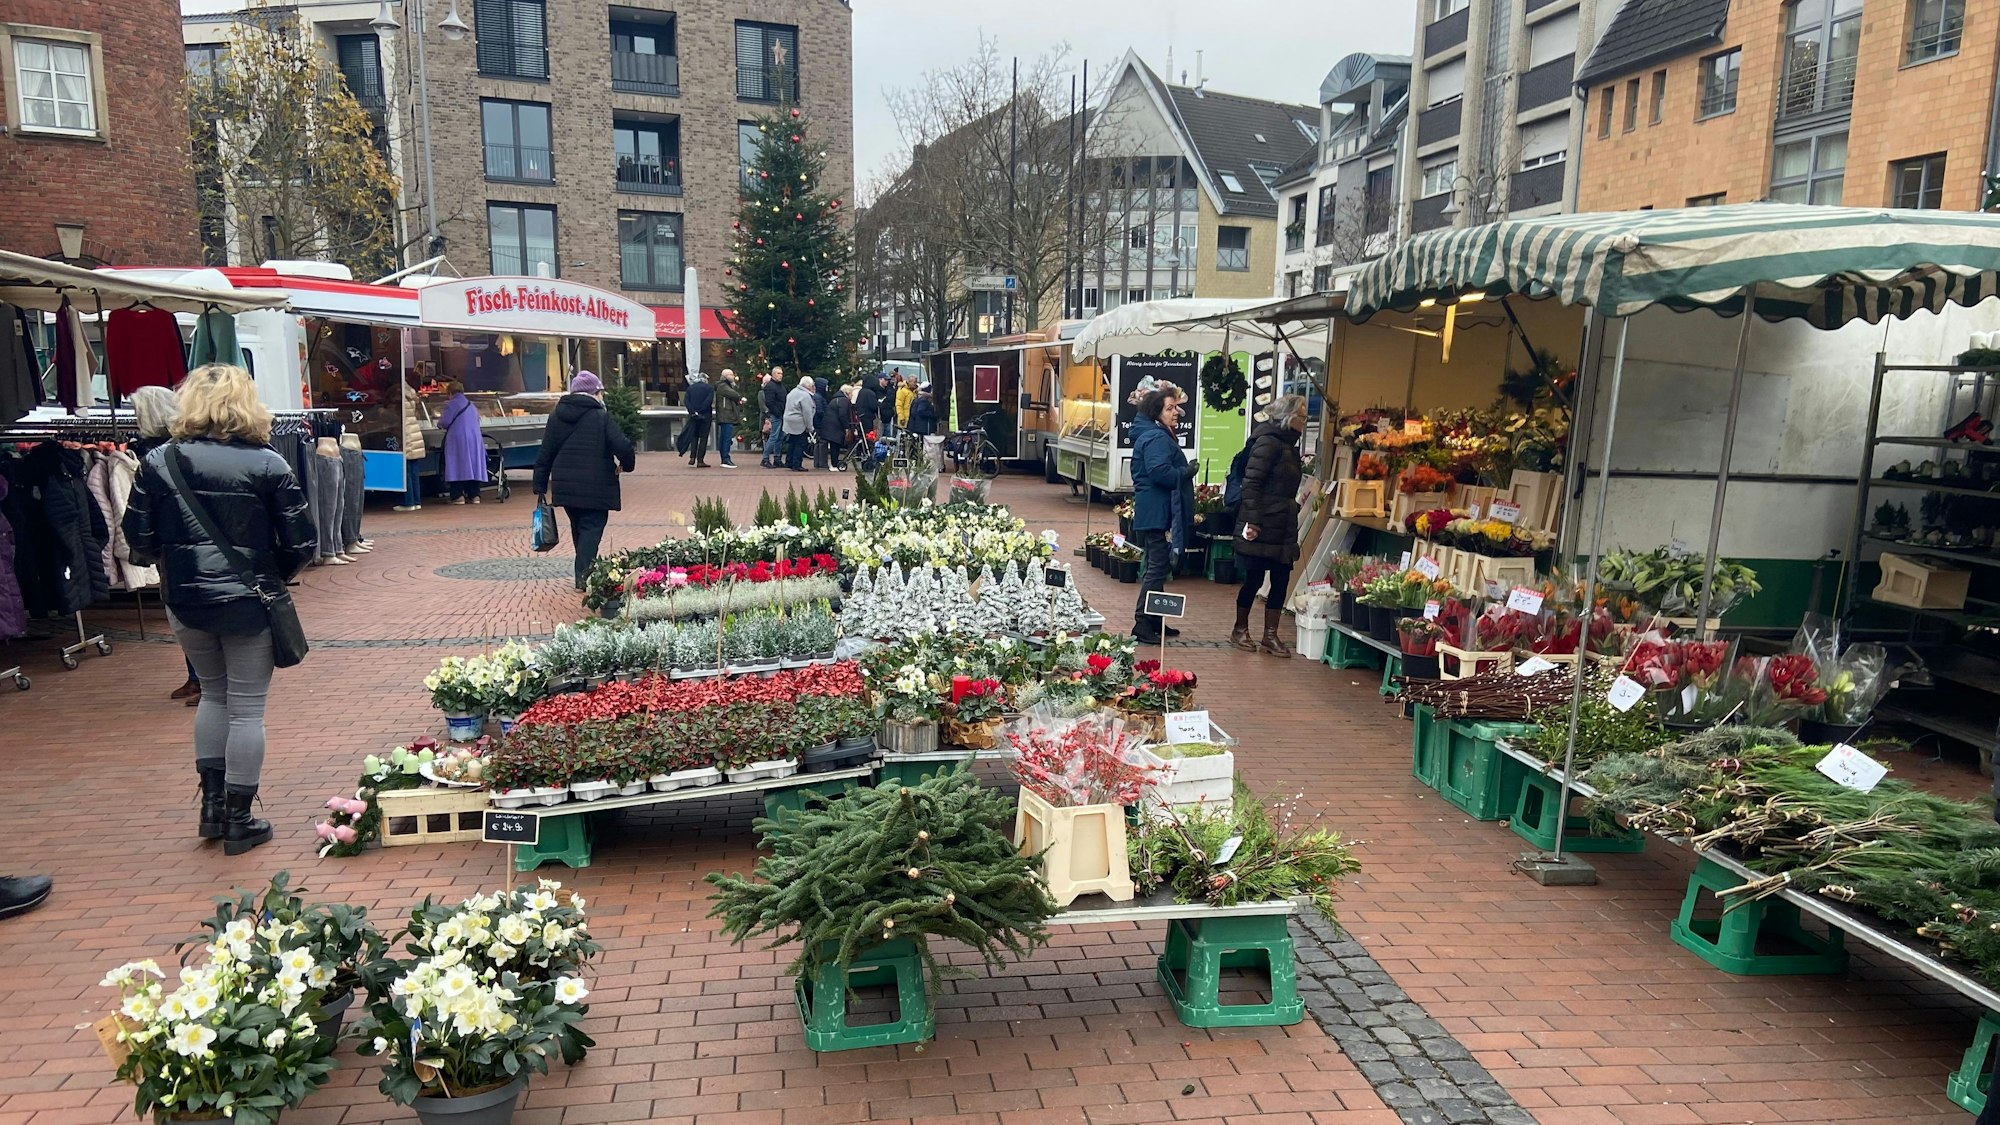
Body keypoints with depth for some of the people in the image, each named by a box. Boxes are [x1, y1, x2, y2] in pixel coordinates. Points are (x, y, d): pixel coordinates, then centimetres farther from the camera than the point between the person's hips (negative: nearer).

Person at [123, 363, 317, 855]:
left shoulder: (158, 463, -3)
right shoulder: (267, 465, -10)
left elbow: (139, 540, -1)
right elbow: (302, 544, -10)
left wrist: (175, 564, 18)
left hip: (185, 602, 3)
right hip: (249, 603, -3)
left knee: (213, 694, 23)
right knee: (246, 708, 7)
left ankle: (212, 804, 27)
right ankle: (238, 820, 15)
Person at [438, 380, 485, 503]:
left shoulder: (451, 405, -6)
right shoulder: (472, 406, 16)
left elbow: (444, 422, -12)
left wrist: (439, 422, 12)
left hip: (457, 441, -6)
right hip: (474, 441, 6)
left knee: (457, 467, -4)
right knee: (472, 465, 9)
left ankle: (458, 495, -8)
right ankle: (474, 495, 7)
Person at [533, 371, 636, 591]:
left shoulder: (556, 416, 8)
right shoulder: (601, 417, -8)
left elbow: (546, 453, 8)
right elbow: (623, 447, -17)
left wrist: (540, 485, 12)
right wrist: (626, 465, 5)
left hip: (565, 486, 5)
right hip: (595, 488, -5)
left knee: (578, 528, 19)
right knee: (592, 527, -1)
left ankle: (583, 573, 26)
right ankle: (584, 575, -15)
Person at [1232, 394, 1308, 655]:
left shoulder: (1288, 445, 15)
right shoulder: (1268, 442, -13)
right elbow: (1251, 482, -18)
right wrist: (1252, 521, -21)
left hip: (1283, 527, 9)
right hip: (1263, 527, -9)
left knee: (1281, 580, 7)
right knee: (1254, 579, 2)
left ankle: (1270, 636, 14)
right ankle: (1240, 630, 18)